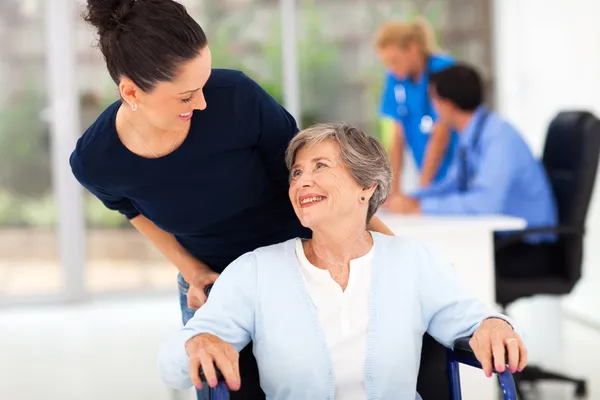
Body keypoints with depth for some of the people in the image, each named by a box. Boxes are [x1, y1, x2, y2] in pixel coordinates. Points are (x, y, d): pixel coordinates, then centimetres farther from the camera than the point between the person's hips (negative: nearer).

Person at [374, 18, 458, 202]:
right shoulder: (395, 79, 2)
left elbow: (441, 136, -17)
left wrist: (421, 190, -18)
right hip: (432, 181, 5)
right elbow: (397, 136, 3)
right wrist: (394, 189, -4)